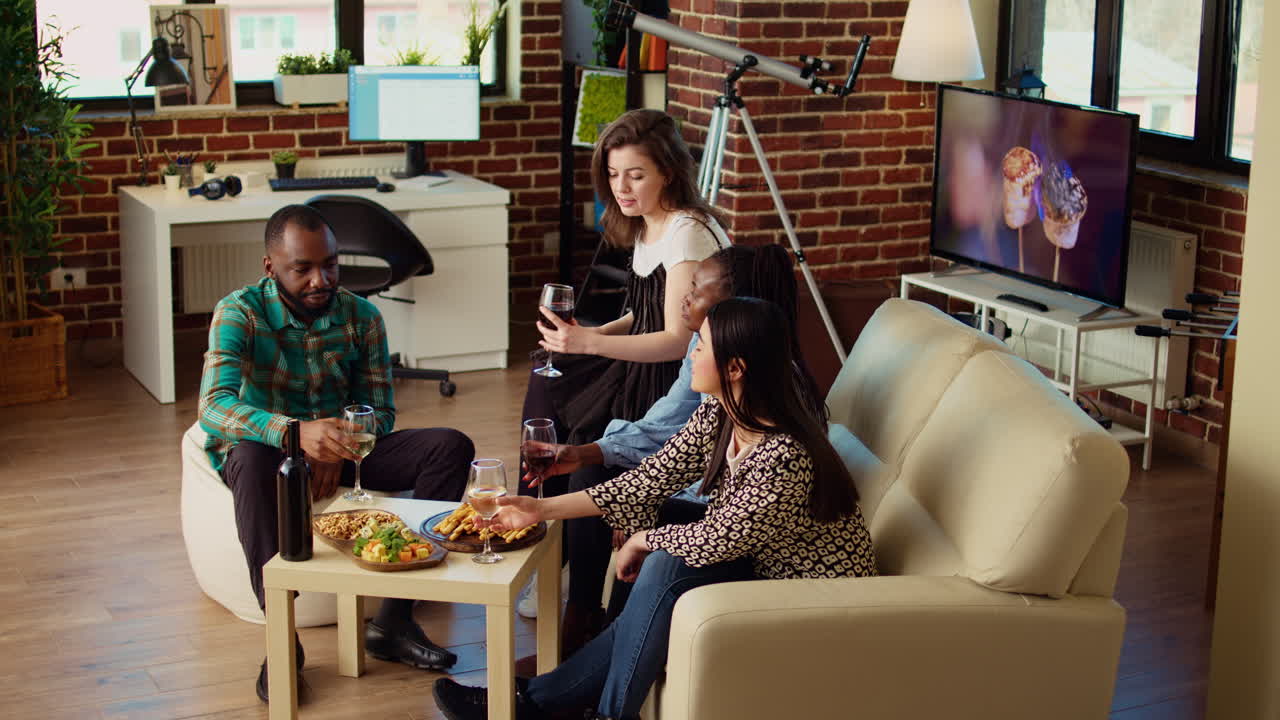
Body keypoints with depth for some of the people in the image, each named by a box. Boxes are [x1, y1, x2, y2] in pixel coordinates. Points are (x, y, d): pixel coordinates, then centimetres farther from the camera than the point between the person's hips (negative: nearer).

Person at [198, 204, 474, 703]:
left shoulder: (361, 316, -2)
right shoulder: (240, 313, -15)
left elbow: (380, 410, 1)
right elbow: (214, 406, -30)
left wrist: (337, 449, -23)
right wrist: (295, 432, -48)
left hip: (340, 451, 4)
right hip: (269, 445, -4)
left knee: (451, 447, -17)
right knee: (252, 461, -41)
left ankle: (394, 618, -21)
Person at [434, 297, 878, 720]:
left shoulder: (784, 456, -31)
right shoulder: (718, 416, -5)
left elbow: (716, 540, -22)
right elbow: (654, 477, -1)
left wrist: (642, 540, -5)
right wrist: (544, 509, -2)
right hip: (763, 566, 8)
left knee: (668, 568, -22)